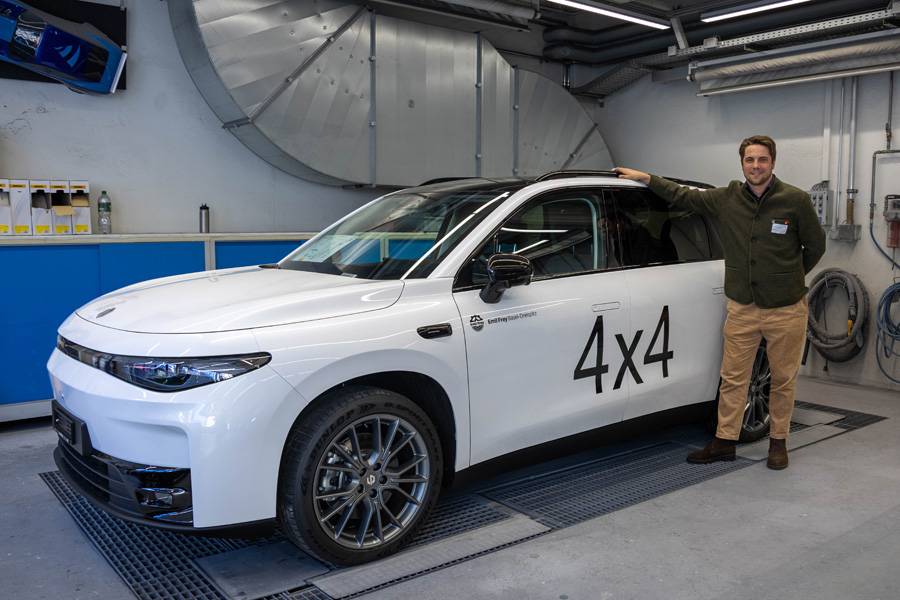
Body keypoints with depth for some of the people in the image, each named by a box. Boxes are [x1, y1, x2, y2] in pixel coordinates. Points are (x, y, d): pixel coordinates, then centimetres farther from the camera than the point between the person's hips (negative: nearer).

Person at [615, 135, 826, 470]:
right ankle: (724, 442, 18)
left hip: (786, 309, -2)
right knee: (732, 379, 7)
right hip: (741, 308, 2)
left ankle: (778, 442, 27)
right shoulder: (726, 199, -1)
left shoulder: (795, 200, -8)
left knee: (783, 380, 10)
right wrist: (646, 178, 12)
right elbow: (684, 197, 13)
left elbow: (815, 246, 5)